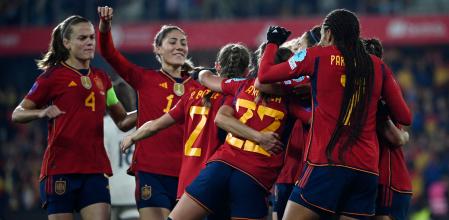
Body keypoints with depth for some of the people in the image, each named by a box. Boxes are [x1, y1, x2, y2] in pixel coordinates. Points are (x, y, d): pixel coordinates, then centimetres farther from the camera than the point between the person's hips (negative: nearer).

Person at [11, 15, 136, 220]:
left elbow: (122, 122, 24)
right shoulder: (53, 76, 1)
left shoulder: (101, 78, 16)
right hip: (60, 169, -4)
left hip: (95, 169, 4)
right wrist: (43, 112, -17)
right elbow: (17, 114, 3)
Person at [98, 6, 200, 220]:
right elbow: (109, 54, -2)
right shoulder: (145, 79, 5)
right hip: (151, 171, -3)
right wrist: (105, 27, -19)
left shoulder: (196, 88, 10)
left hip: (185, 173, 3)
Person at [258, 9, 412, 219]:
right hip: (368, 169, 4)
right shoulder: (378, 66, 12)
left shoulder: (316, 55, 4)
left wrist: (273, 43, 29)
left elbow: (264, 75, 10)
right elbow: (405, 117, 15)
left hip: (327, 163, -4)